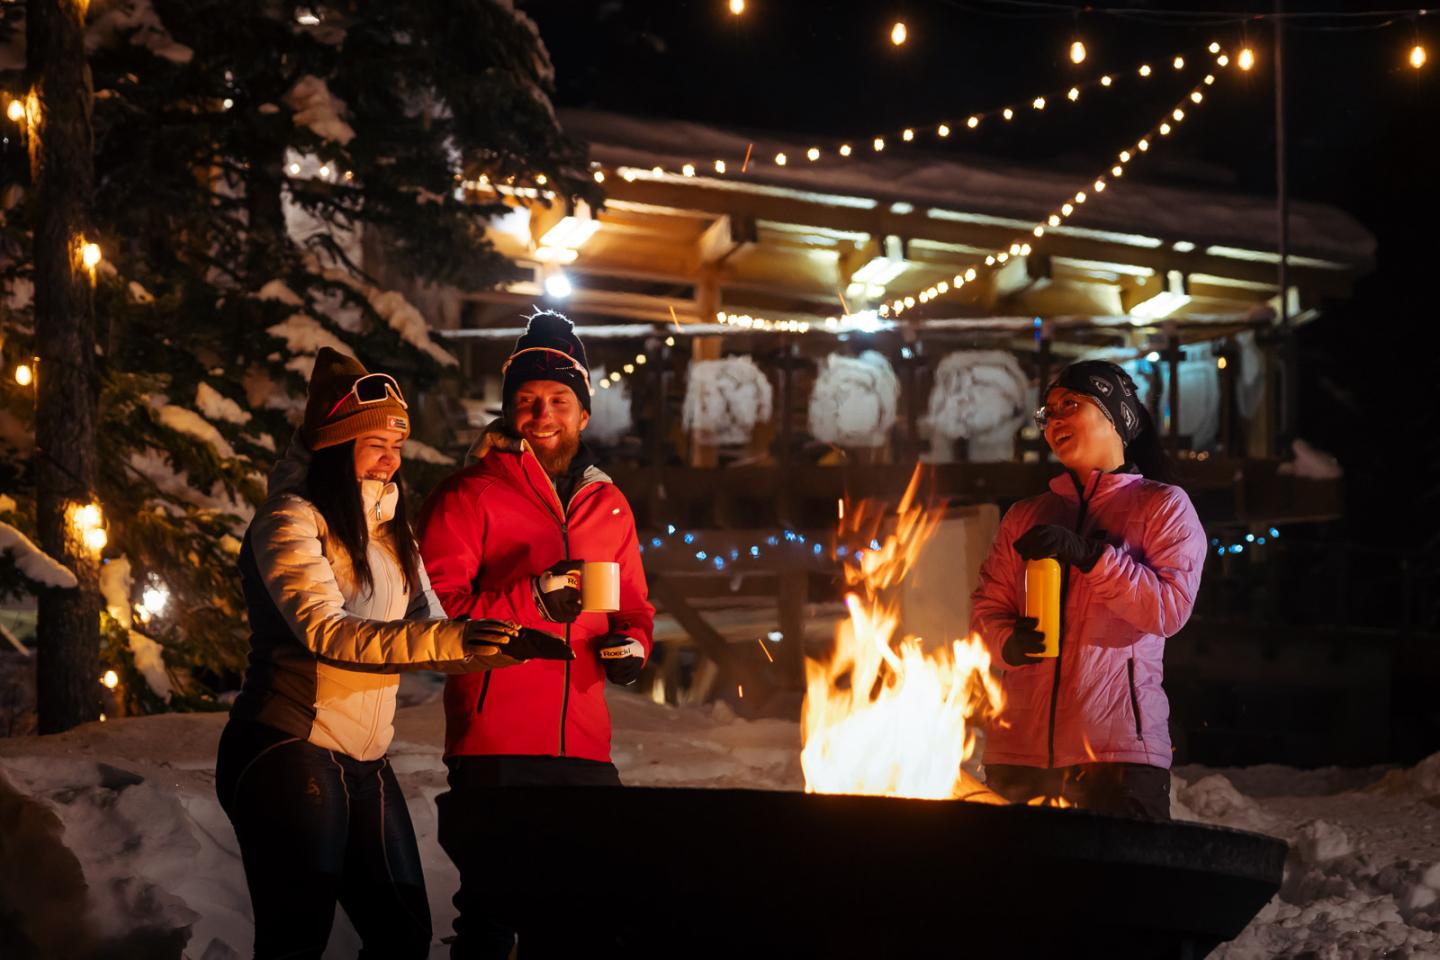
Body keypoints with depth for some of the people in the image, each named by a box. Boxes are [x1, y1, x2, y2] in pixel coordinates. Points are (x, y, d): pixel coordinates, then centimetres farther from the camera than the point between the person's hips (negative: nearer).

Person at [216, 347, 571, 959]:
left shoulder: (390, 530, 16)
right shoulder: (291, 521, -10)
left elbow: (428, 627, 10)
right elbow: (325, 629, -24)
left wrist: (507, 646, -11)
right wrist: (446, 639, -35)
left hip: (366, 764, 8)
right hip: (289, 751, -8)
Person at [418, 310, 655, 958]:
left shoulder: (609, 506, 18)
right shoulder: (468, 497, 0)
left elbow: (634, 607, 28)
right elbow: (437, 608, -8)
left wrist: (631, 641, 5)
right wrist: (531, 599, -20)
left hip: (584, 751, 5)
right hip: (495, 751, -5)